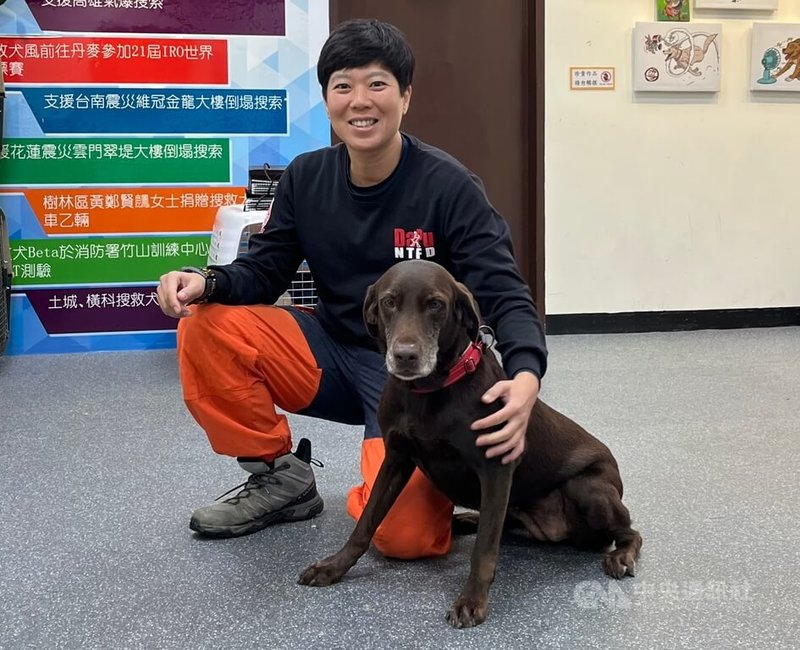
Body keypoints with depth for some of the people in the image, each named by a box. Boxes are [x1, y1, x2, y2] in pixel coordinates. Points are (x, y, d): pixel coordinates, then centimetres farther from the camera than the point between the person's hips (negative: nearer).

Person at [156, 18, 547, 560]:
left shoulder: (448, 186, -16)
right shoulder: (306, 177, -1)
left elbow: (506, 298, -20)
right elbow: (264, 271, 4)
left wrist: (526, 377, -41)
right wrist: (207, 281, -20)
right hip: (334, 351, 5)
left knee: (402, 532, -26)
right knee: (206, 327, -16)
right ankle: (282, 477, 2)